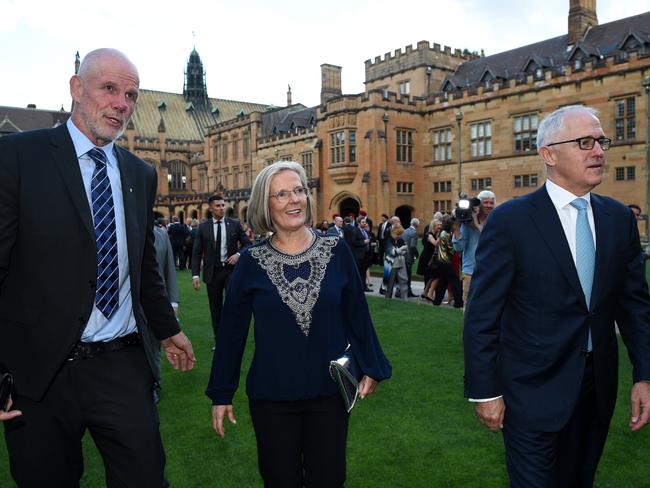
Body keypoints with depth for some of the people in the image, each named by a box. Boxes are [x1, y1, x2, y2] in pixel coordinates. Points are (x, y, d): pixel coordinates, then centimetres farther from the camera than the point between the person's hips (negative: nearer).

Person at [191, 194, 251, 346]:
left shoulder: (235, 224, 2)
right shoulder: (203, 227, 2)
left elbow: (247, 243, 8)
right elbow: (196, 252, 2)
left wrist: (238, 254, -12)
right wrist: (195, 275, -5)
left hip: (231, 269, -1)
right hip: (212, 272, 1)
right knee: (216, 308, 9)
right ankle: (219, 340, 20)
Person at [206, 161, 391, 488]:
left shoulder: (336, 251, -4)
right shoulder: (251, 261, -5)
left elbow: (357, 313, 3)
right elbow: (232, 329, 0)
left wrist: (371, 368, 6)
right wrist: (221, 392, 3)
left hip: (330, 391, 1)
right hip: (271, 397, 0)